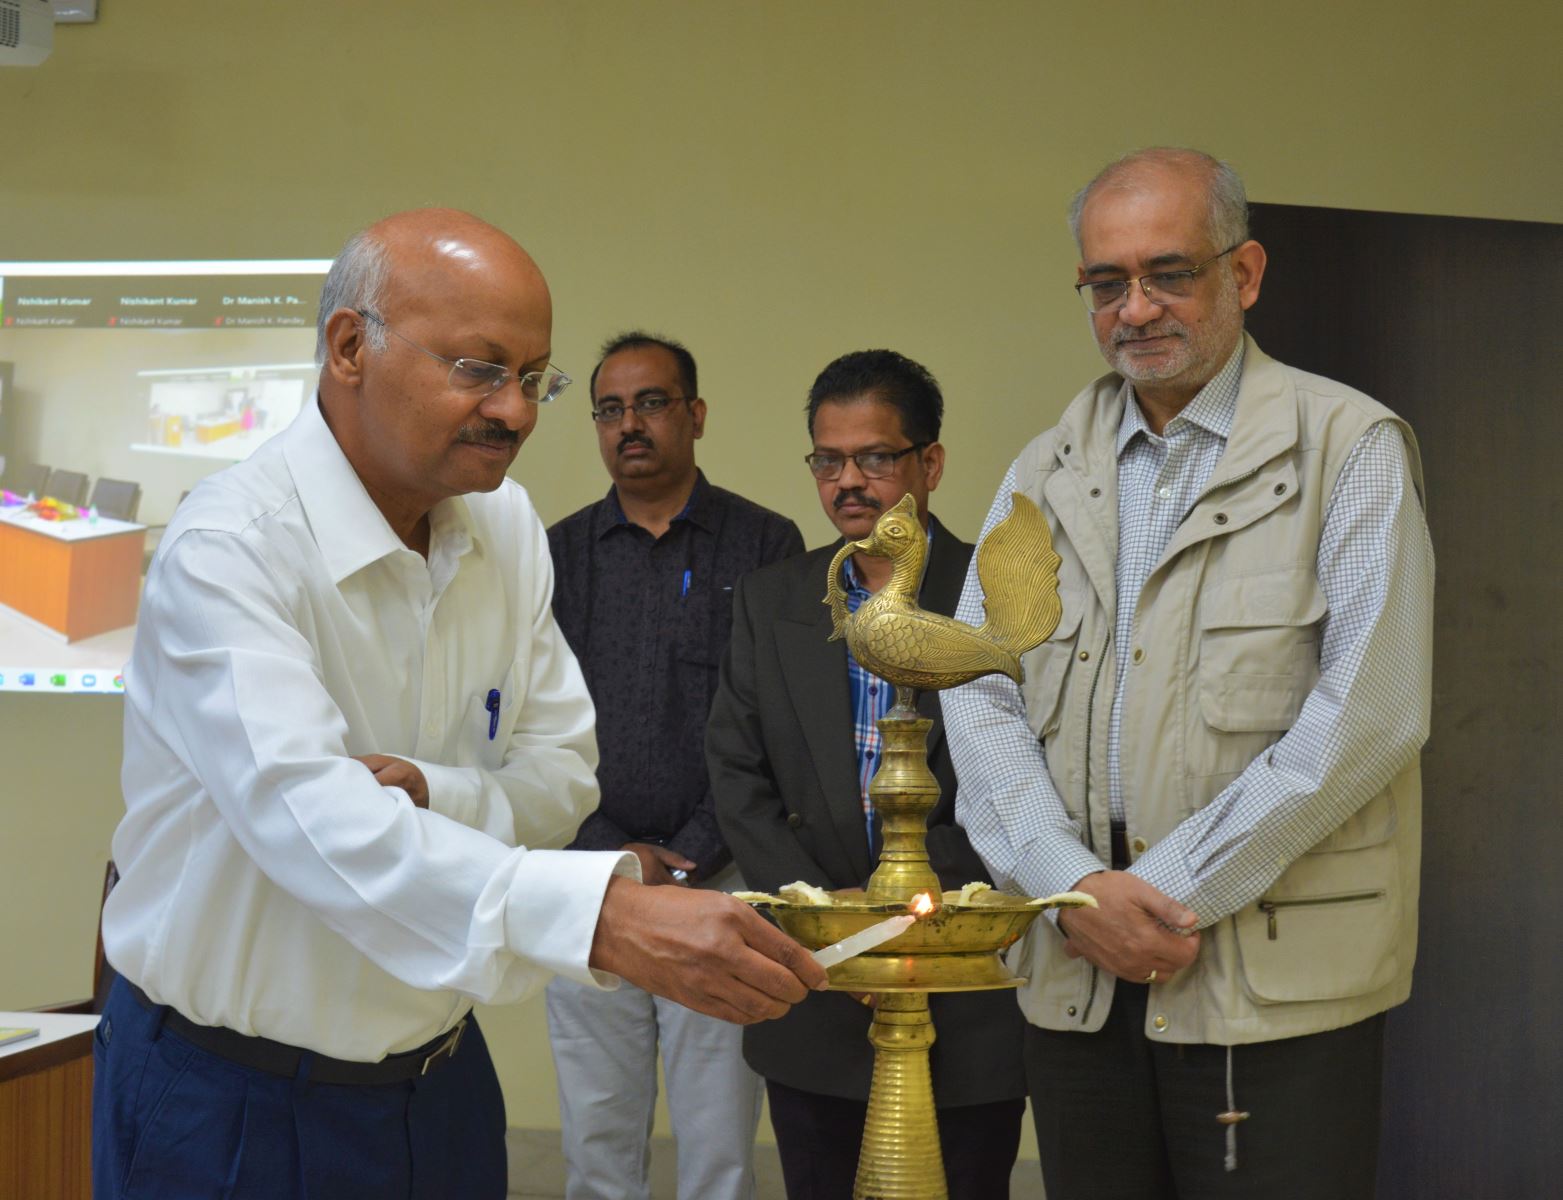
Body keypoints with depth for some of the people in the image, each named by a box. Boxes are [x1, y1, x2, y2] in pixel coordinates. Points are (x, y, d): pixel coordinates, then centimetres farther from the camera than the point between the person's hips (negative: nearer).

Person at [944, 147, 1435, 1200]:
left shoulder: (1350, 448, 0)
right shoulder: (1046, 474, 13)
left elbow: (1369, 710, -10)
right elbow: (979, 696, 5)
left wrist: (1176, 890, -12)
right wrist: (1073, 884, -10)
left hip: (1278, 982, -4)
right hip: (1078, 972, 4)